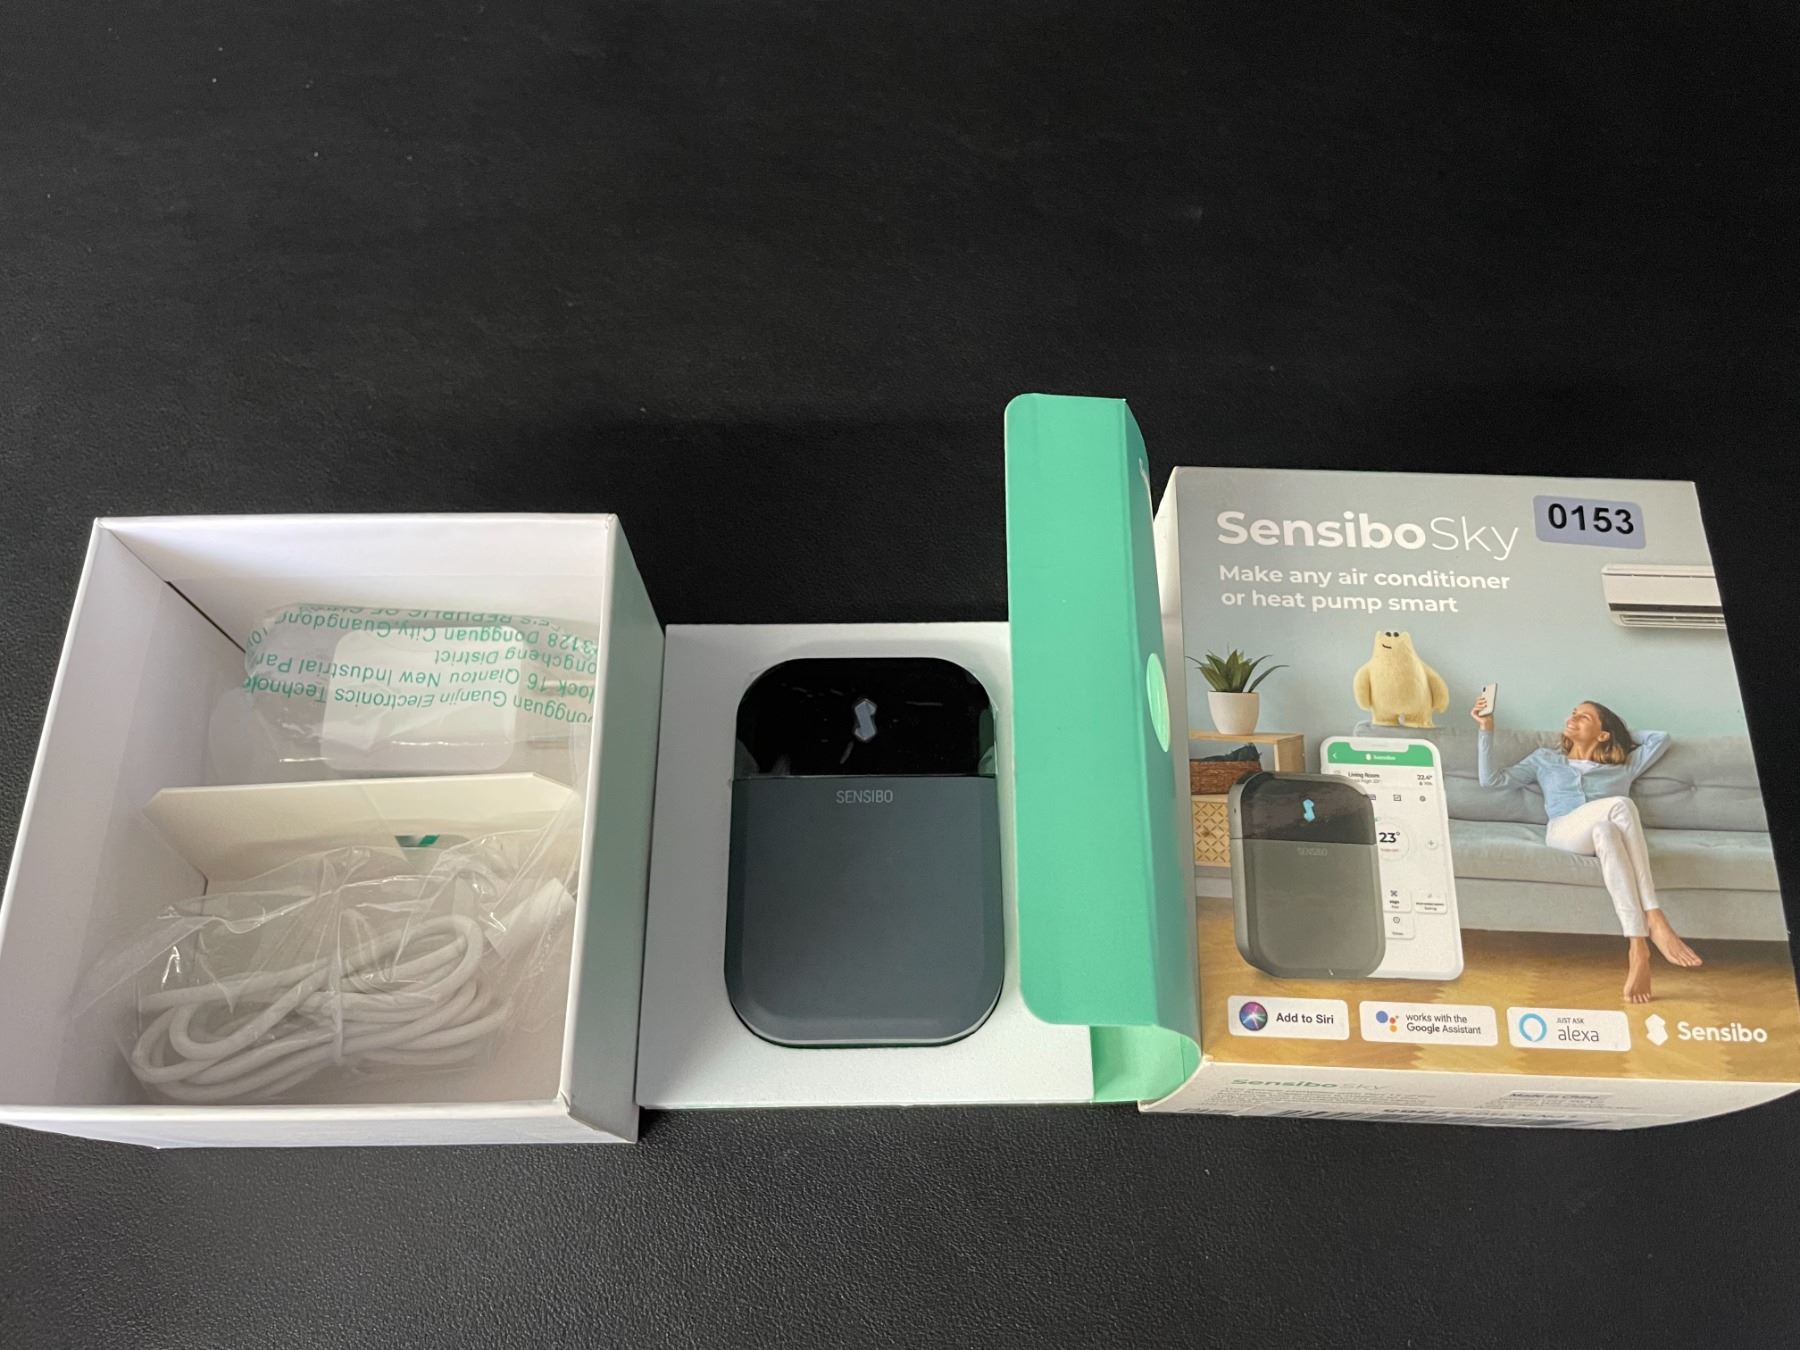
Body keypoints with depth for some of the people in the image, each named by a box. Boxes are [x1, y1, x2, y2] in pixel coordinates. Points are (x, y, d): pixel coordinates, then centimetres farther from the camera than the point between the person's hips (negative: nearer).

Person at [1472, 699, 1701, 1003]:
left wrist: (1624, 736, 43)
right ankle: (1654, 921, -45)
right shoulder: (1545, 759, 31)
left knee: (1605, 830, -41)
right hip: (1563, 834, -1)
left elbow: (1662, 738, 35)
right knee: (1621, 805, -35)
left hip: (1609, 834, 1)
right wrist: (1487, 730, 16)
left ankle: (1638, 946, -52)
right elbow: (1491, 779, 21)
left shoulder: (1622, 768, 33)